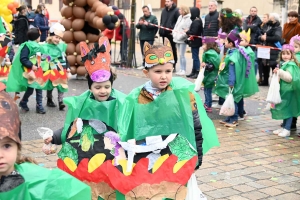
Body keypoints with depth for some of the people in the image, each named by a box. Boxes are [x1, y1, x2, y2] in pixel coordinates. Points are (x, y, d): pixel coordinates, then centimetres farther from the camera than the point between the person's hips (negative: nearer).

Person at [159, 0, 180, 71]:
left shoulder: (176, 10, -7)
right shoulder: (164, 10, 13)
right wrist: (161, 30, 9)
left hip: (172, 34, -6)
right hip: (164, 33, 6)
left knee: (173, 49, 2)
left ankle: (173, 65, 7)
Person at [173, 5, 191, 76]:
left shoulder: (189, 19, -13)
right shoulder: (180, 17, 13)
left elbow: (189, 30, -18)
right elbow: (176, 26, 17)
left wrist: (182, 35, -20)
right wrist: (174, 33, 6)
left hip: (183, 39, -8)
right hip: (177, 38, 8)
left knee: (182, 55, -6)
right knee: (180, 55, 12)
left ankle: (184, 70, 1)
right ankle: (181, 69, 19)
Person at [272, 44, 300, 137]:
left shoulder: (291, 65, -14)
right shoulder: (282, 64, 13)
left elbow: (289, 77, -27)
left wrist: (279, 71, -29)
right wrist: (277, 72, 16)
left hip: (289, 91, -9)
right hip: (283, 90, 9)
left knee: (288, 109, -4)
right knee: (284, 109, 15)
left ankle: (287, 130, 2)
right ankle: (284, 127, 25)